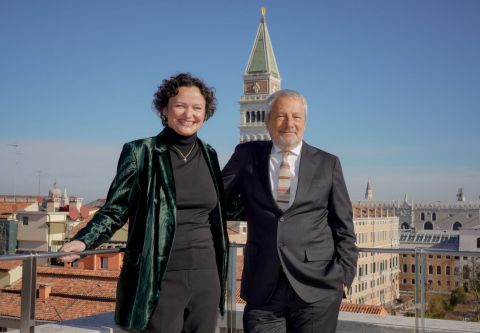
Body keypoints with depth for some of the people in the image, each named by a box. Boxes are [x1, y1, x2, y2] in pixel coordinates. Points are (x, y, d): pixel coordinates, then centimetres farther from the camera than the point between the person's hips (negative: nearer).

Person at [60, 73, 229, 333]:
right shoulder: (140, 152, -3)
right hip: (159, 280, -4)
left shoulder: (209, 154, 10)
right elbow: (115, 210, -4)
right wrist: (84, 241, -18)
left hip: (206, 277, 5)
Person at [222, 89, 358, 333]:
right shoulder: (247, 156, 7)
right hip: (263, 288, 1)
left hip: (317, 287, 0)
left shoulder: (327, 164, 6)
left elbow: (343, 227, 7)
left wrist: (343, 275, -1)